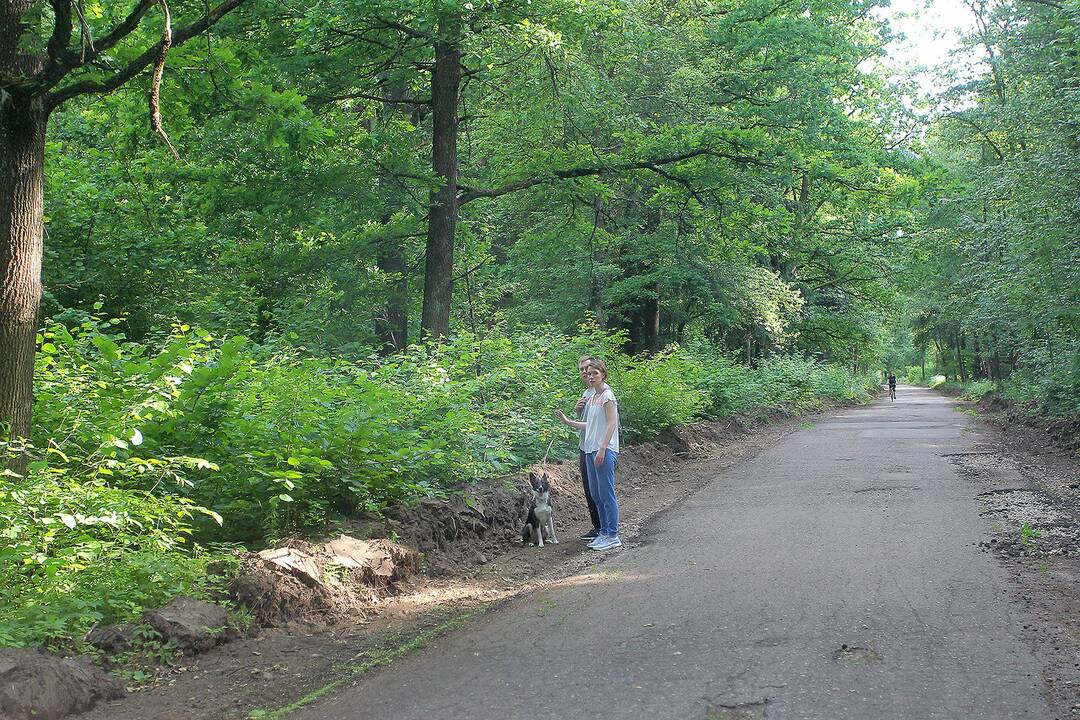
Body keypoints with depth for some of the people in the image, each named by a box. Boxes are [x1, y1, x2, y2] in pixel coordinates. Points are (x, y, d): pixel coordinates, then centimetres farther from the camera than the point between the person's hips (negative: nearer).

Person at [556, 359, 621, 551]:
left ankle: (613, 536, -1)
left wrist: (602, 450, -21)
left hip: (605, 451, -9)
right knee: (595, 494, 12)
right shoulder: (591, 397, 16)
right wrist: (567, 421, 14)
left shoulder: (607, 396, -9)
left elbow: (611, 424, -15)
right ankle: (604, 533, 20)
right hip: (591, 450, 9)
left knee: (606, 494, -6)